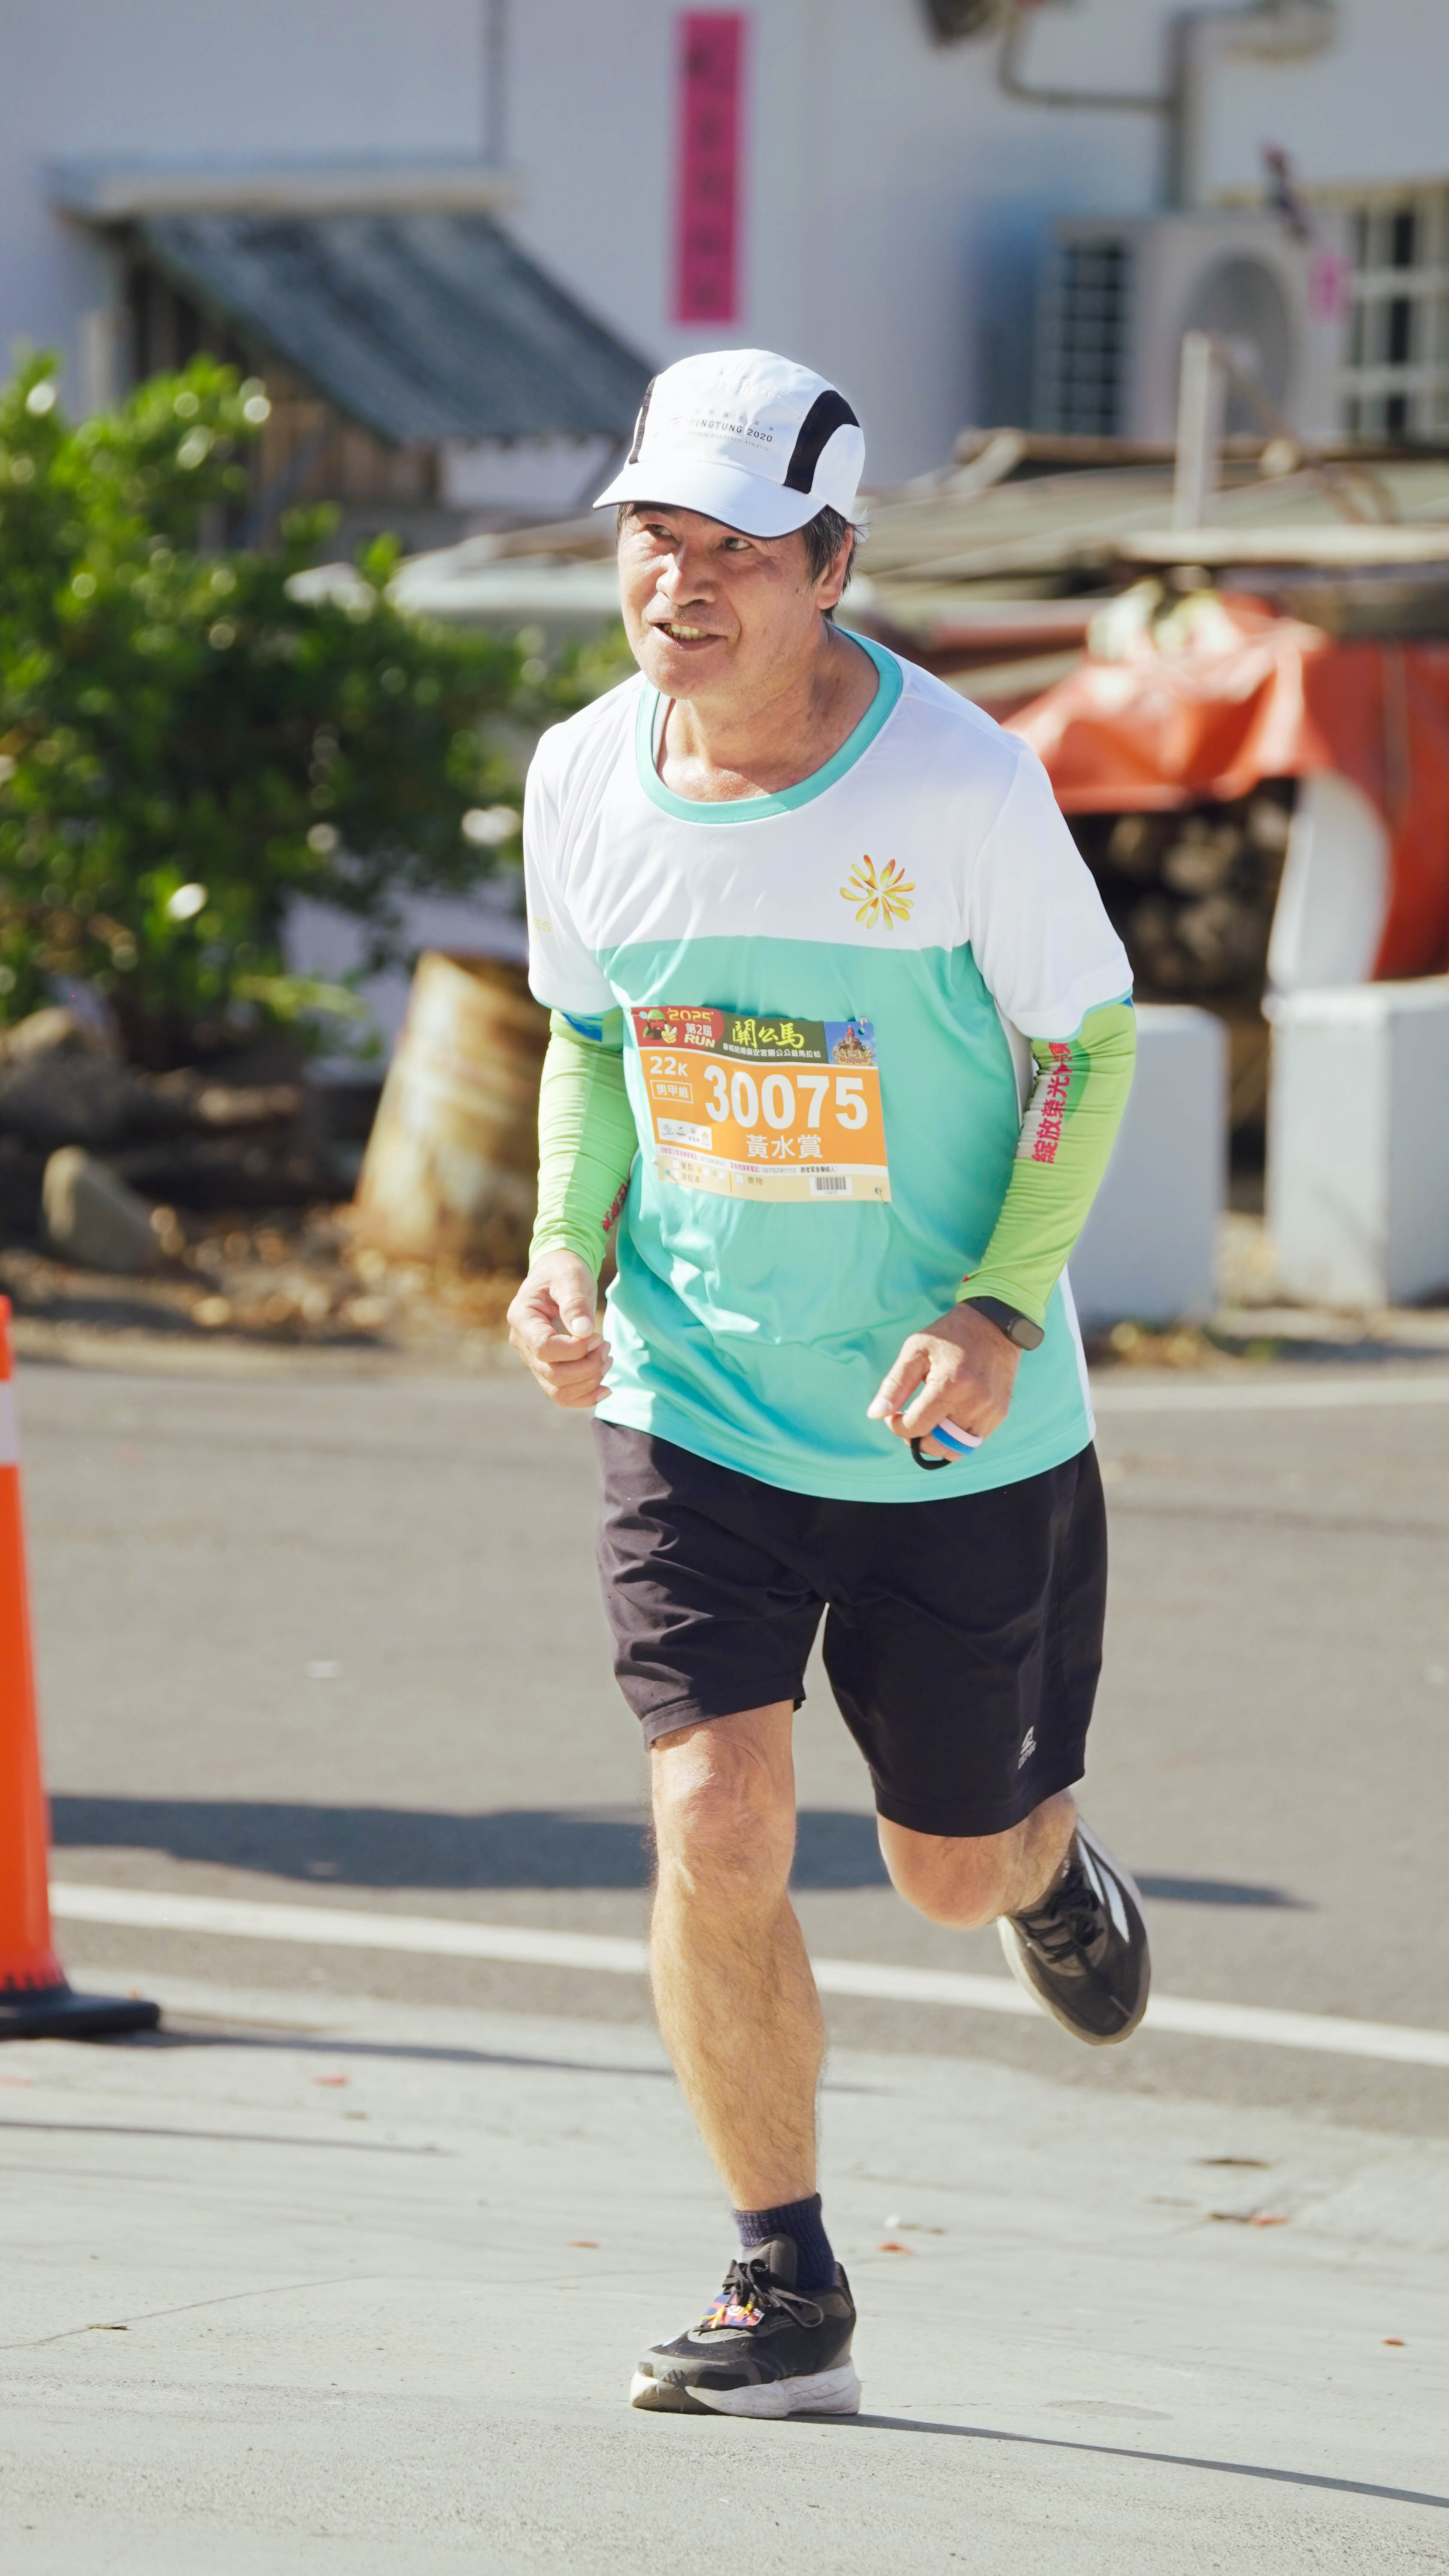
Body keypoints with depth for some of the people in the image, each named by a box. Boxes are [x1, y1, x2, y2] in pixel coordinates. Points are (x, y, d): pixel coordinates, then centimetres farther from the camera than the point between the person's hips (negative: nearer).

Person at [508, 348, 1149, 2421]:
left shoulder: (965, 786, -17)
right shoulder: (586, 781, -5)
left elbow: (1087, 1044, -6)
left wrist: (1000, 1312, -18)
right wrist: (571, 1252, -6)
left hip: (961, 1436, -2)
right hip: (694, 1402, 2)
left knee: (954, 1868, 11)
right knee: (715, 1825, -13)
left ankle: (1050, 1865, 51)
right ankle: (787, 2298, 3)